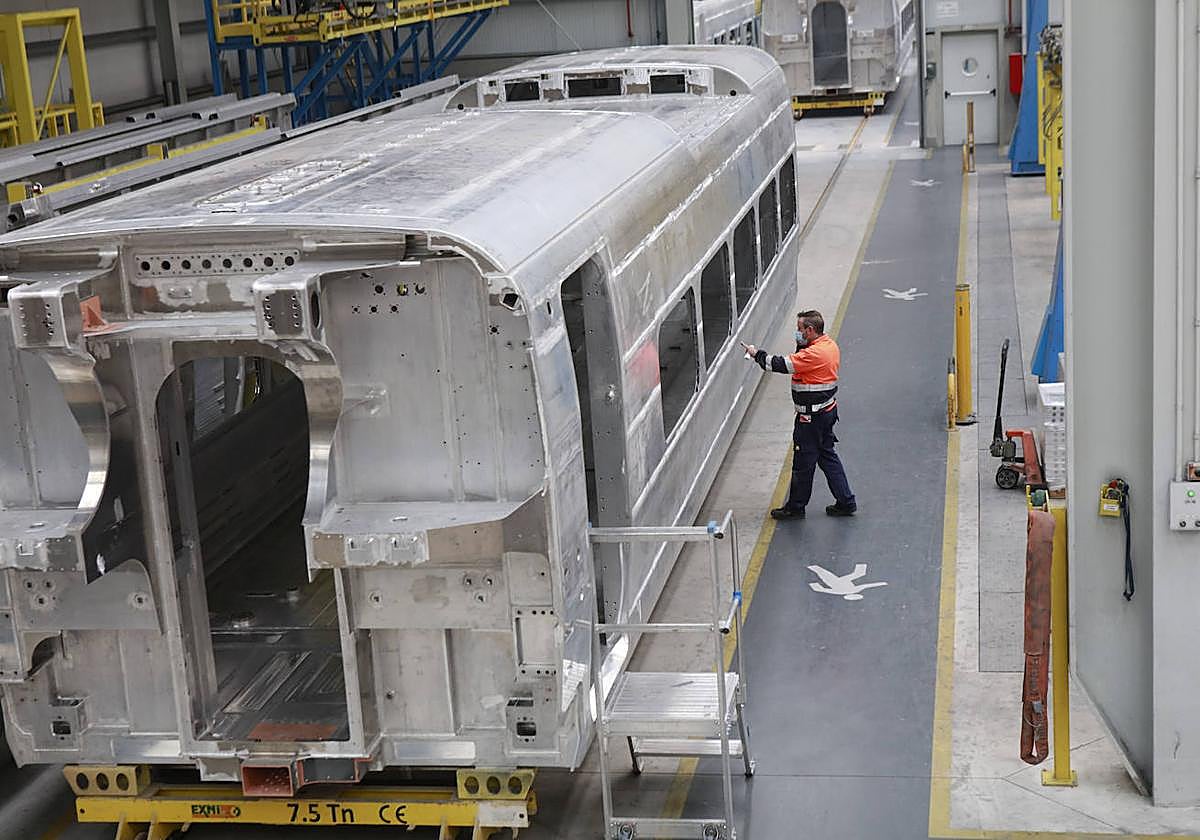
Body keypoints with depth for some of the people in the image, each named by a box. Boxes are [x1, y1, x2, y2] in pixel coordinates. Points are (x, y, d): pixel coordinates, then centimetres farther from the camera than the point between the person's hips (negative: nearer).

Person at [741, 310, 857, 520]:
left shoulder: (814, 354, -25)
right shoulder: (830, 345, 6)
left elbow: (783, 365, -23)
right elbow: (799, 361, 15)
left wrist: (757, 354, -11)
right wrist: (801, 345, -3)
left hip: (812, 417, -10)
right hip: (827, 410, 10)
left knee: (804, 461, 4)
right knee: (827, 456, 18)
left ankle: (796, 507, 16)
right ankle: (846, 502, 22)